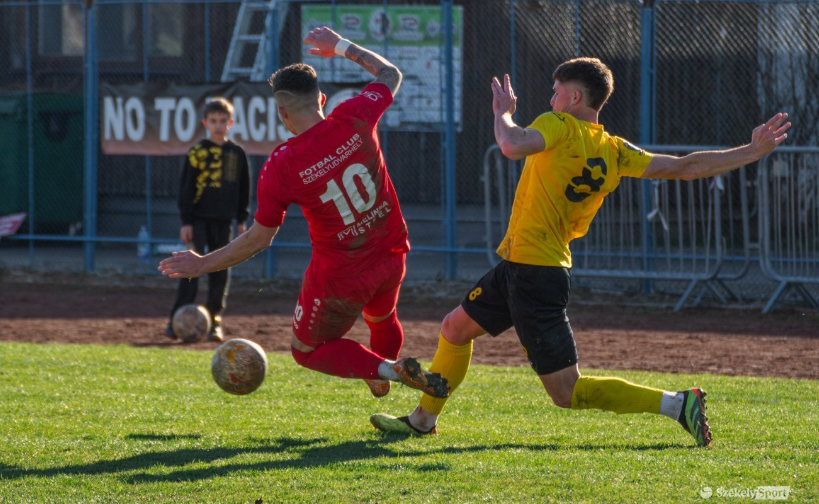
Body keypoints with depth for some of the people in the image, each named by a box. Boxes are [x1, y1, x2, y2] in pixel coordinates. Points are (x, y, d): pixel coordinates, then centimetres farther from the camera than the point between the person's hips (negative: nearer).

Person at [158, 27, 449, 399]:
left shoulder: (280, 166, -20)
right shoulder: (354, 119, -13)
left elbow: (258, 239, -9)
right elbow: (390, 74, 10)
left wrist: (203, 265, 4)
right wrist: (341, 47, 20)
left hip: (340, 275, -5)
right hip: (391, 256, 5)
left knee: (306, 350, 16)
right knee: (382, 319, 35)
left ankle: (388, 369, -3)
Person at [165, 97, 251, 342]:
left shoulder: (237, 154, 8)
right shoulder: (197, 152, -3)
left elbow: (244, 188, 15)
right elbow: (186, 188, -3)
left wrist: (241, 220, 11)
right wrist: (185, 221, -8)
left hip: (223, 221, 4)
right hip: (198, 219, -4)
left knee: (220, 271, 4)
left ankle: (214, 322, 11)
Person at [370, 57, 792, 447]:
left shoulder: (560, 127, -15)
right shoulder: (615, 153, 6)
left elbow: (512, 146, -32)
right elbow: (685, 168, 4)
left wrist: (503, 113, -10)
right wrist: (753, 152, 10)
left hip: (534, 273, -9)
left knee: (567, 392, -7)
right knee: (455, 328, 25)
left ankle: (675, 404, -11)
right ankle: (423, 419, 41)